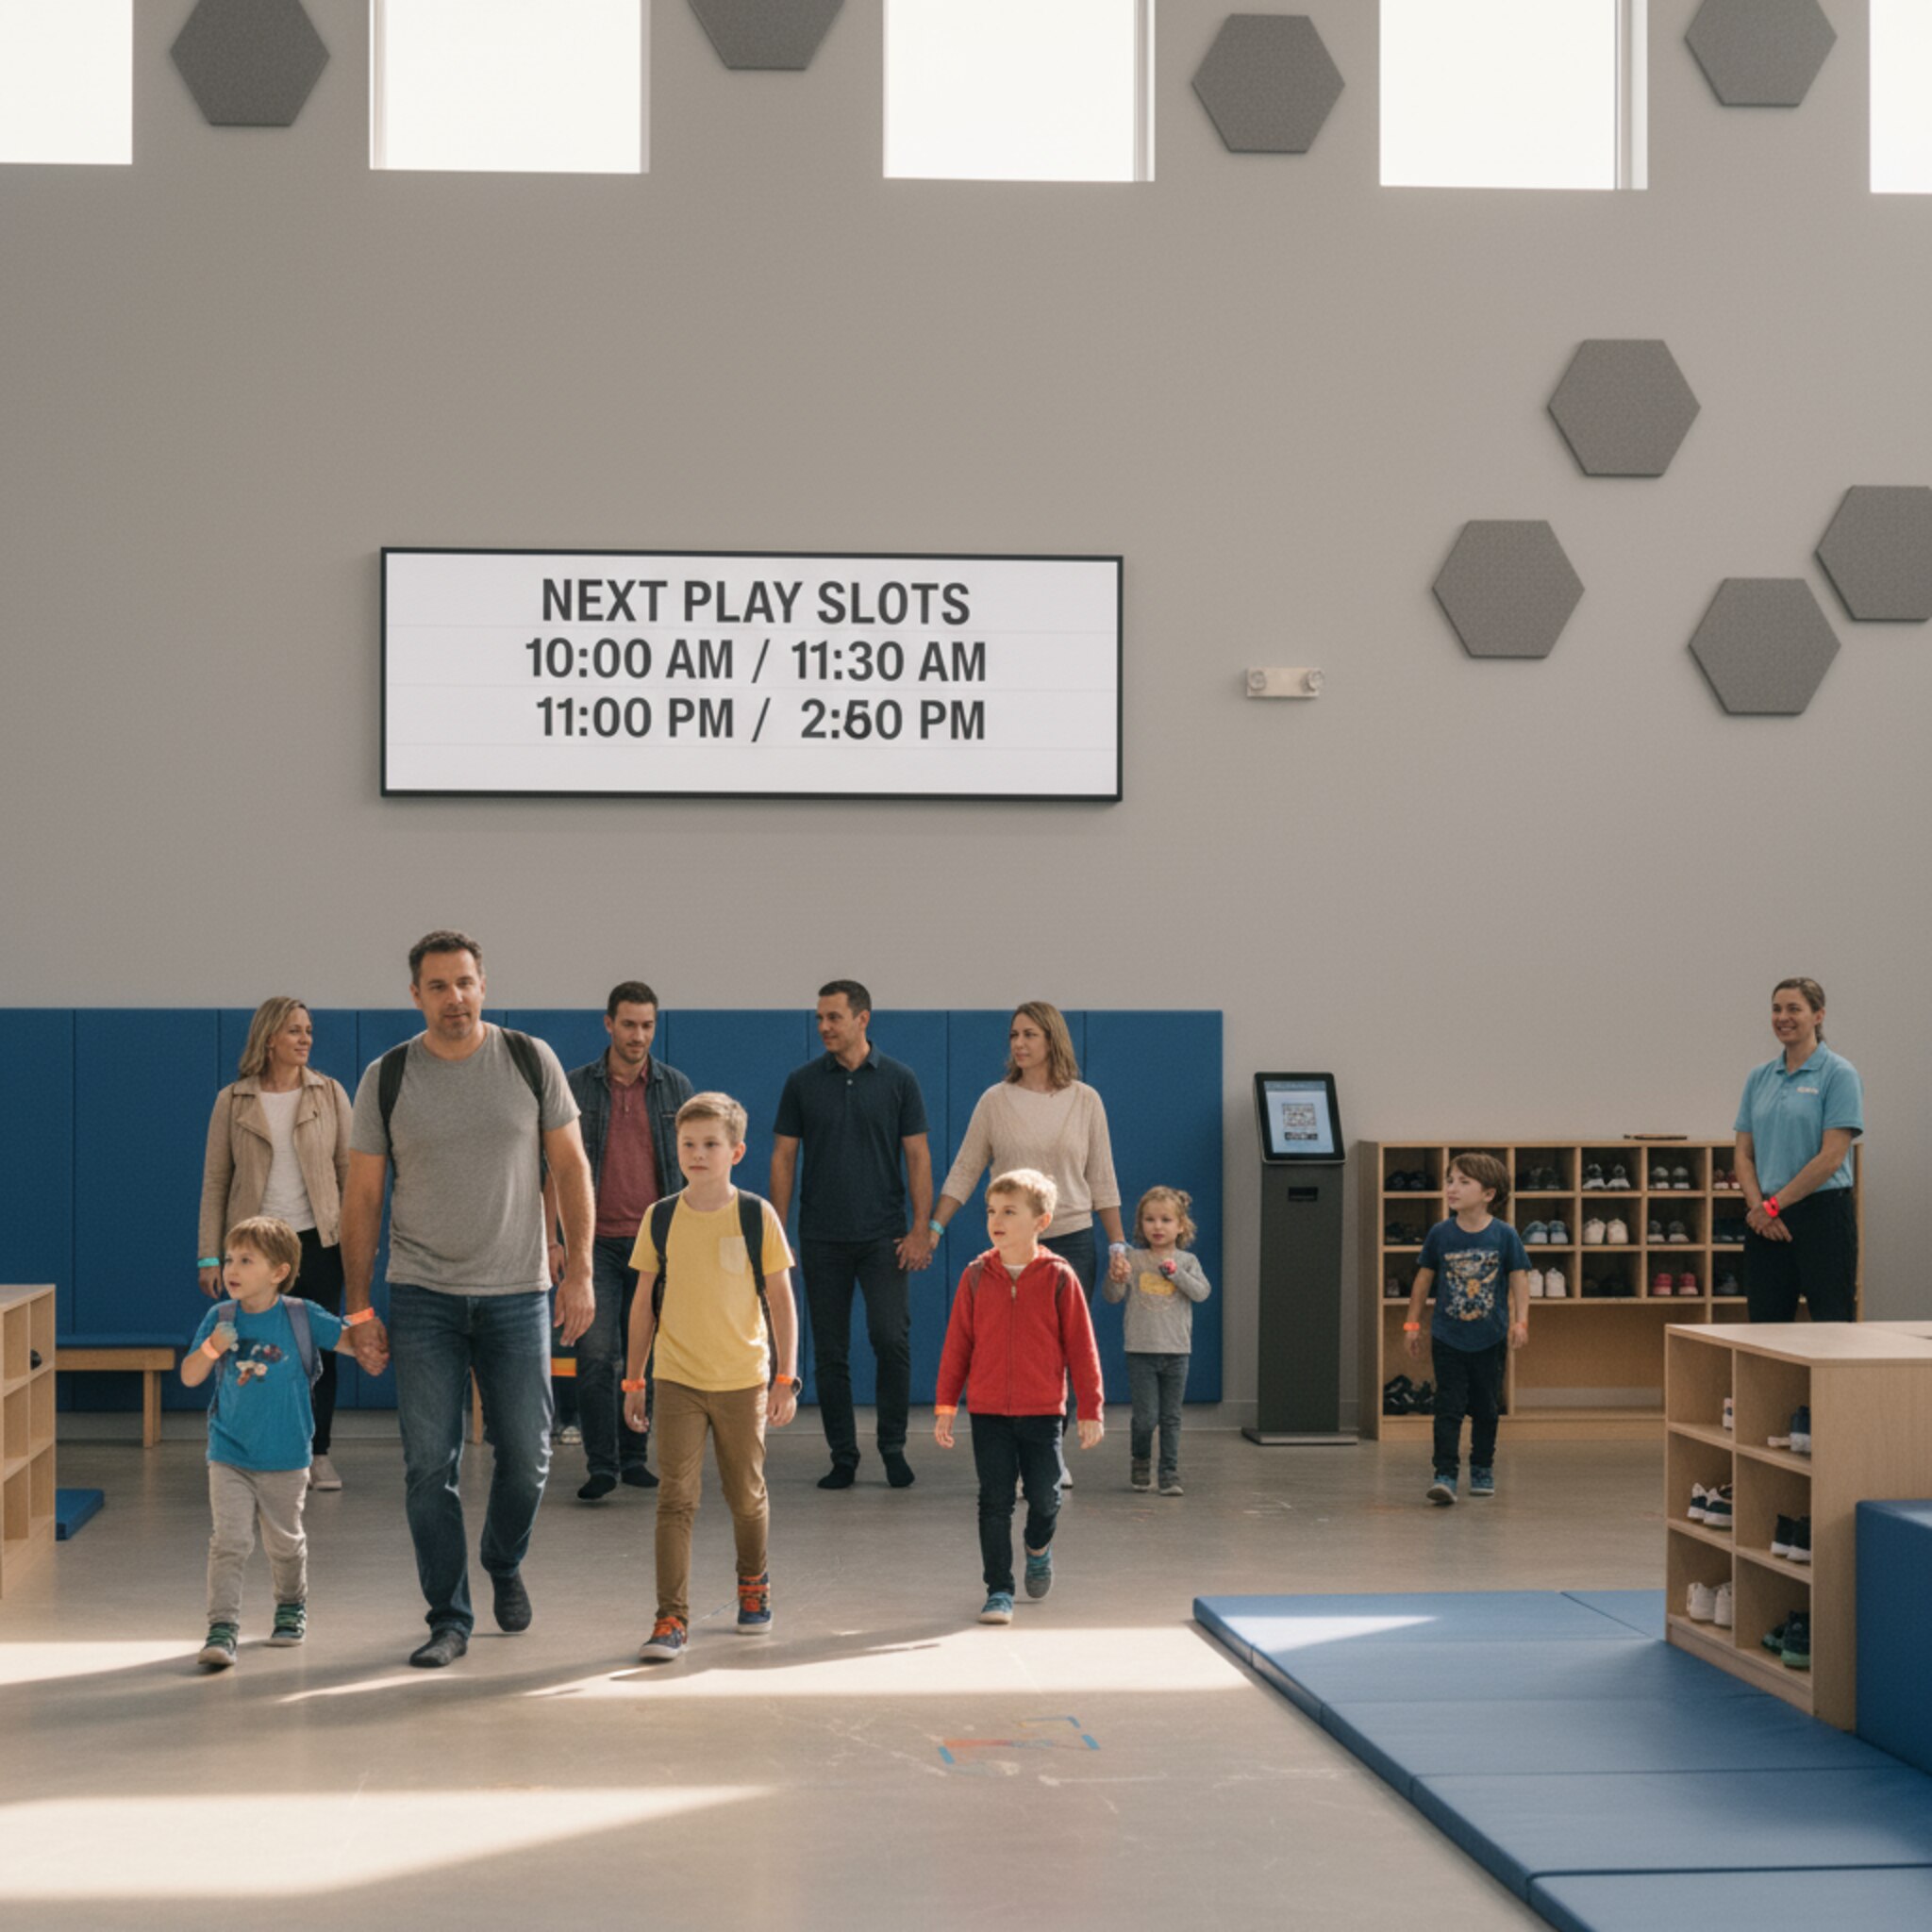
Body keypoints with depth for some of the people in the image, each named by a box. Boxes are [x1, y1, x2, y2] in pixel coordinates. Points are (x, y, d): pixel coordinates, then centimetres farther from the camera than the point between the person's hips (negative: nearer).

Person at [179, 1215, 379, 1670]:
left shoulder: (301, 1317, -7)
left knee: (285, 1542, 16)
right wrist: (211, 1349, -22)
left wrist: (370, 1352, -22)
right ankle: (222, 1629, -12)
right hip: (229, 1457, 0)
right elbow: (188, 1377, -3)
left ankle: (291, 1607, 39)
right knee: (230, 1542, -11)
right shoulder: (219, 1319, -4)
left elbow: (349, 1339, -1)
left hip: (285, 1460, 0)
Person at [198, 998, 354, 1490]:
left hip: (318, 1240, 1)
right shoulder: (233, 1102, 2)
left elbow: (350, 1171, 4)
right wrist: (210, 1256, -1)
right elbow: (215, 1182, 3)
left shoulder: (329, 1094, 3)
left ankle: (319, 1456, 13)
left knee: (320, 1348, 4)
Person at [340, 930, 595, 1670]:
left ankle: (504, 1565, 34)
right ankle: (448, 1618, 9)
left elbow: (570, 1168, 4)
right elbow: (362, 1196, 3)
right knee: (429, 1466, -2)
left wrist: (580, 1271, -2)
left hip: (518, 1295, 1)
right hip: (422, 1299, 0)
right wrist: (357, 1303, 0)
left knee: (526, 1455, 5)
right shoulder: (386, 1079, 0)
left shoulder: (530, 1061, 0)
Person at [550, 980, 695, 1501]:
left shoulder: (674, 1088, 6)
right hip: (596, 1242, -2)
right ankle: (601, 1465, -4)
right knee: (596, 1355, -9)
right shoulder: (576, 1087, 2)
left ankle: (634, 1457, 17)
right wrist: (551, 1239, -4)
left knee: (645, 1356, 6)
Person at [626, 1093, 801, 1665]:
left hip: (743, 1381, 0)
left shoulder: (758, 1216, -3)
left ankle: (753, 1586, 38)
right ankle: (671, 1619, -8)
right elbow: (645, 1302, 8)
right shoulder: (660, 1219, 1)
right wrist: (633, 1381, 8)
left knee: (747, 1495, 12)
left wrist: (786, 1377, -5)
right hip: (678, 1381, 0)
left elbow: (780, 1299, 0)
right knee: (675, 1497, -9)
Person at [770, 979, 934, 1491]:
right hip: (822, 1238, 2)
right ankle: (843, 1457, 12)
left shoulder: (898, 1080, 0)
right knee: (830, 1352, 3)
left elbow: (918, 1157, 1)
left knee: (891, 1338, -11)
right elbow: (783, 1157, 5)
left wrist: (922, 1229, -7)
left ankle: (893, 1446, 4)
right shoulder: (802, 1082, 3)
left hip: (883, 1236, -1)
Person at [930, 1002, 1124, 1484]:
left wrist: (1117, 1244, 5)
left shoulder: (1084, 1101, 3)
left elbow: (1102, 1180, 7)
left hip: (1071, 1240, 0)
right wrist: (933, 1228, -3)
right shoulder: (995, 1101, 1)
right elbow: (963, 1173, 4)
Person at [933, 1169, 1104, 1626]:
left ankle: (1038, 1548, 36)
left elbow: (1081, 1347, 0)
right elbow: (957, 1345, 5)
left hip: (1042, 1413, -1)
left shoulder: (1059, 1277, -4)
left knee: (1045, 1496, 3)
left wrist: (1090, 1411, -1)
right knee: (994, 1502, 1)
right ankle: (998, 1591, 11)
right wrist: (945, 1406, 3)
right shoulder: (977, 1276, 1)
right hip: (988, 1412, 1)